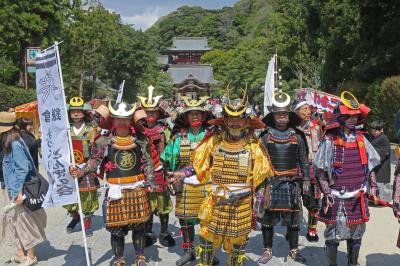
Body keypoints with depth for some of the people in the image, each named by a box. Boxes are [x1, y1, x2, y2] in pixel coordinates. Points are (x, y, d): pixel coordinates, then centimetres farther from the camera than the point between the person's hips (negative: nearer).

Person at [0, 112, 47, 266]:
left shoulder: (15, 145, -19)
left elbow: (23, 169, -22)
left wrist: (19, 191, -22)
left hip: (19, 192, -9)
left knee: (24, 222, 3)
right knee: (14, 222, 16)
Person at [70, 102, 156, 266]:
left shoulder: (141, 140, 3)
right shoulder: (104, 141, -2)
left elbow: (148, 162, 7)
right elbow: (94, 161, -6)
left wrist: (150, 179, -5)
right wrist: (82, 172, -24)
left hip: (138, 188, 1)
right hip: (116, 190, -1)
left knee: (139, 224, 9)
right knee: (117, 227, 6)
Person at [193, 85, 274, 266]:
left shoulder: (254, 147, -4)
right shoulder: (214, 142, -1)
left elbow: (262, 176, -2)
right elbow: (200, 164, 8)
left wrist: (240, 192, -10)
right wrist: (216, 187, 1)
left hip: (242, 206, -1)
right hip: (216, 203, 1)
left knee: (237, 241, 12)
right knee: (208, 237, 10)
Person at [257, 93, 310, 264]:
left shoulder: (297, 137, 3)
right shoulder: (266, 136, 0)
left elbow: (304, 161, 8)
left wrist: (306, 181, 3)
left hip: (292, 183, 1)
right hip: (270, 183, 0)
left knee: (293, 219, 9)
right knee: (267, 219, 7)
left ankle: (294, 250, 24)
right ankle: (268, 250, 21)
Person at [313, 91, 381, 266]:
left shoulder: (361, 139, 6)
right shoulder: (329, 141, -9)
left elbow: (370, 165, 15)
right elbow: (320, 171, -9)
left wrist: (373, 186, 8)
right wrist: (327, 193, -14)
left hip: (358, 197, 5)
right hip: (337, 197, -5)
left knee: (356, 235, 16)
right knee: (333, 235, 5)